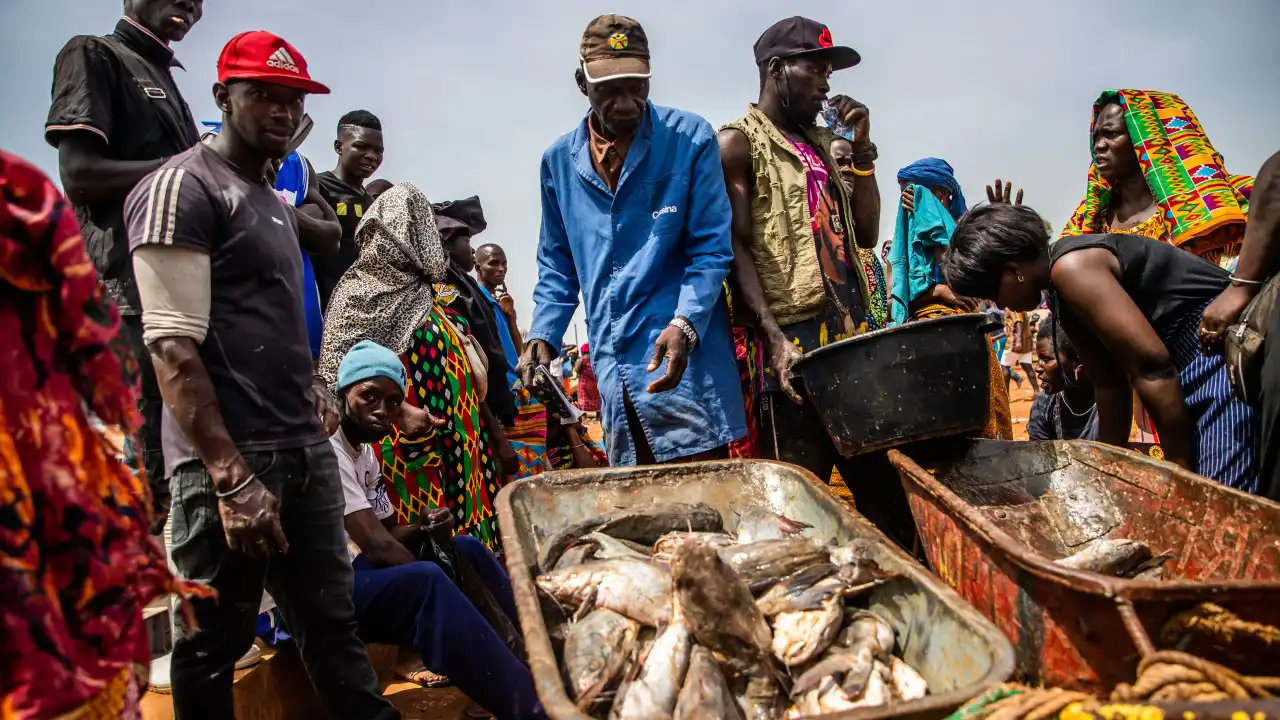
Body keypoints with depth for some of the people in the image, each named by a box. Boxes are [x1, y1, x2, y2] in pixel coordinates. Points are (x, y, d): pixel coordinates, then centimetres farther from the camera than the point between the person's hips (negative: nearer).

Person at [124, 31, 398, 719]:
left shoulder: (276, 201, 19)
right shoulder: (182, 187, -6)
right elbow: (173, 347, -15)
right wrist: (232, 479, -20)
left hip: (306, 452, 7)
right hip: (231, 460, -7)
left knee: (332, 623, 10)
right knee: (217, 641, 6)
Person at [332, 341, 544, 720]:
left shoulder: (365, 453, 12)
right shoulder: (328, 450, -18)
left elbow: (390, 533, 14)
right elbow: (375, 544, -23)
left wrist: (423, 528, -8)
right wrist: (439, 587, -17)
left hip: (355, 571, 10)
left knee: (465, 548, 5)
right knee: (425, 580, -32)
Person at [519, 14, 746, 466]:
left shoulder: (690, 139, -3)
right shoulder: (559, 161, 9)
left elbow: (711, 248, -5)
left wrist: (685, 325, -20)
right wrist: (543, 335, 3)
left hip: (684, 360, -4)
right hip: (612, 367, 4)